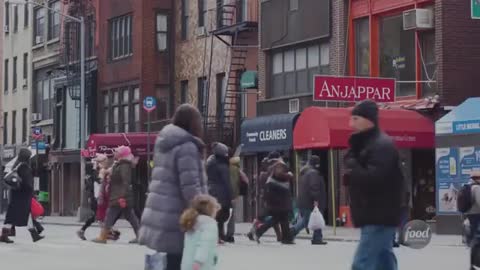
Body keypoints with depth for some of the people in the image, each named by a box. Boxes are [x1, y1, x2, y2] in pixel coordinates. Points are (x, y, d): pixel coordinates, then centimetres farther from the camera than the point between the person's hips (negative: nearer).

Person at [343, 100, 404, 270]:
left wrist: (351, 174, -11)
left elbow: (373, 178, -26)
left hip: (380, 217, -10)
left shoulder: (382, 145, -15)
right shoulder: (365, 145, 18)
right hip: (375, 217, 10)